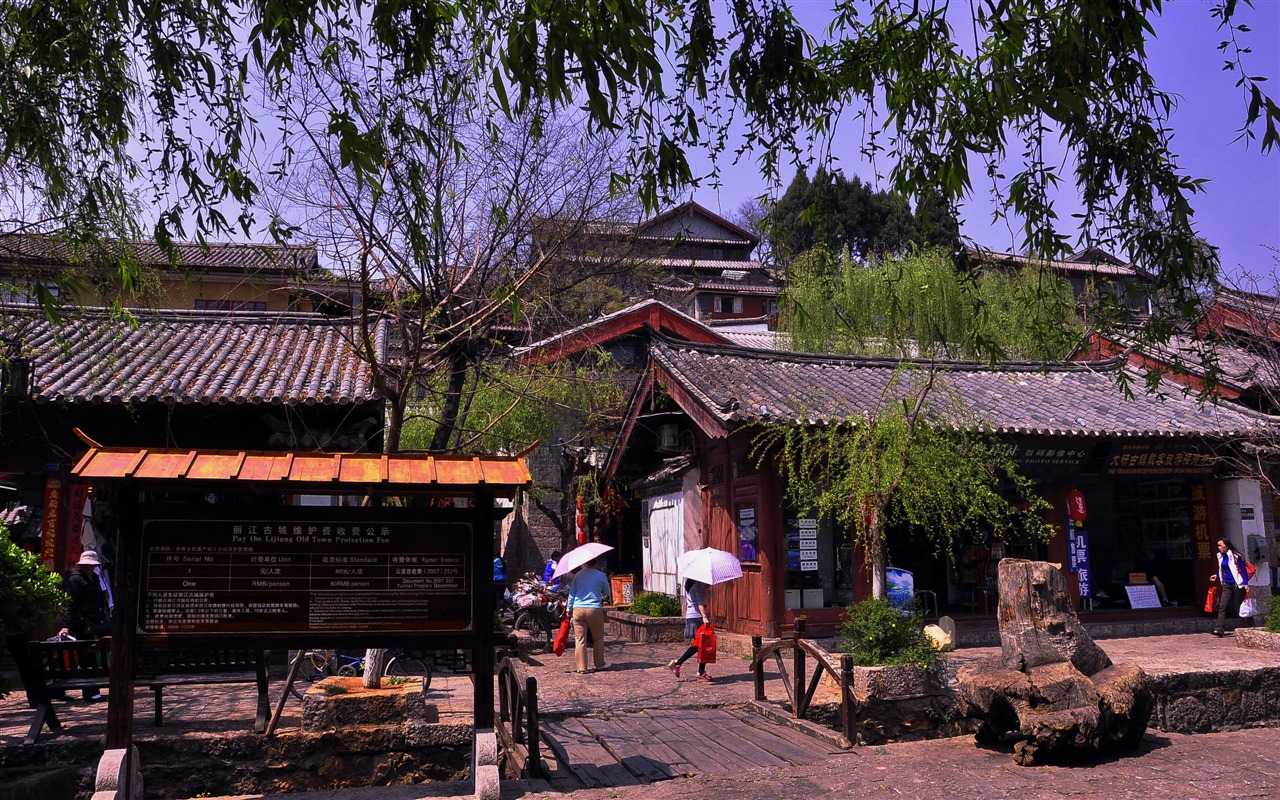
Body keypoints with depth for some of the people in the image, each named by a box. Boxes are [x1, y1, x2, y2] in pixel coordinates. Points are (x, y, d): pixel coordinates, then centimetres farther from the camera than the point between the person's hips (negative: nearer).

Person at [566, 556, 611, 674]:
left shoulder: (578, 575, 6)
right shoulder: (601, 576, 1)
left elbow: (571, 593, 7)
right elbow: (607, 592, 13)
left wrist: (569, 610, 14)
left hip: (578, 609, 2)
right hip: (594, 609, -2)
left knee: (579, 639, 4)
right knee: (598, 638, 14)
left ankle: (581, 667, 4)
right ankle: (600, 663, 23)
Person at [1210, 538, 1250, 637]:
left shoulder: (1235, 556, -9)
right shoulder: (1221, 557, 12)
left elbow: (1243, 570, -9)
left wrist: (1246, 583, -15)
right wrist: (1217, 576, 9)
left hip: (1237, 584, -6)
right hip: (1227, 585, 6)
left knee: (1240, 606, 2)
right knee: (1222, 606, -8)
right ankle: (1220, 629, -16)